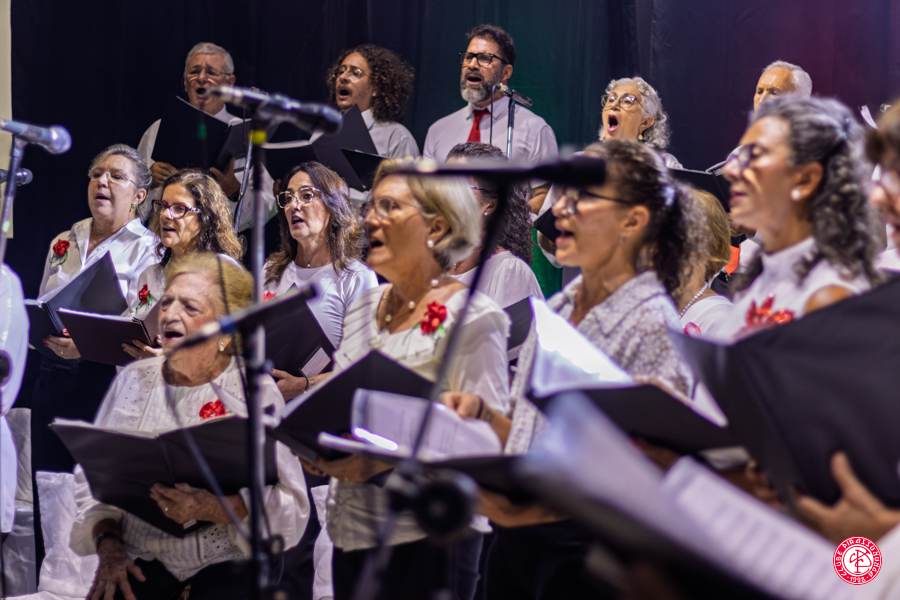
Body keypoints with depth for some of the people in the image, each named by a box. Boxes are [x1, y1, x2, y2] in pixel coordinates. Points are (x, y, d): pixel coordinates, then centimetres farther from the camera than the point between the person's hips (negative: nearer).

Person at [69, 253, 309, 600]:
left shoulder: (255, 391, -2)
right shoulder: (134, 380, 11)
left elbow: (291, 506, -8)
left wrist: (214, 509, -23)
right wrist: (107, 544, -6)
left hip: (226, 562, -2)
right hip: (142, 561, 3)